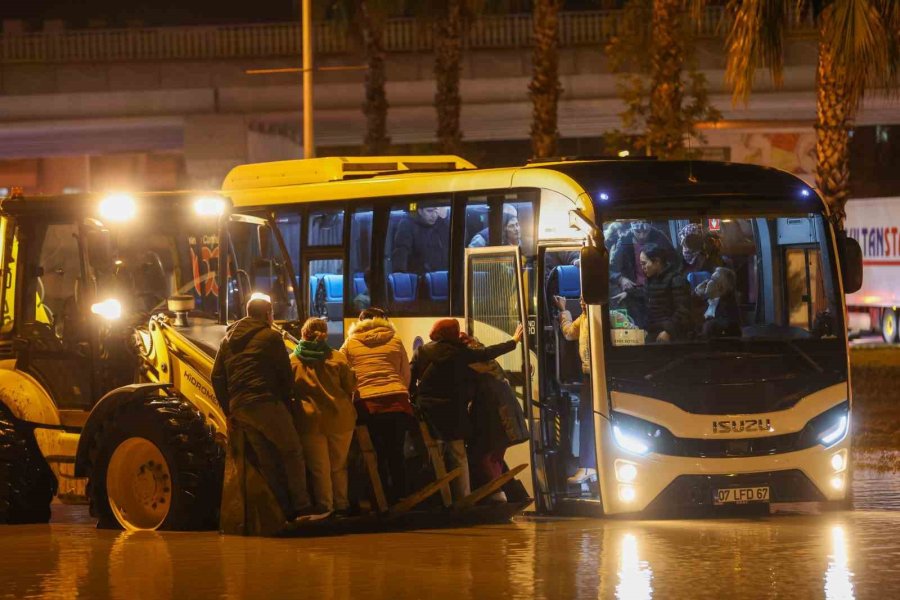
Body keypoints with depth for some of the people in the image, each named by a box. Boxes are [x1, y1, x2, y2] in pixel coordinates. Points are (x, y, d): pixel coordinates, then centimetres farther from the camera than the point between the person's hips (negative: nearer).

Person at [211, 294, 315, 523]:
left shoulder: (229, 339, 20)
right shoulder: (270, 337, 0)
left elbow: (217, 377, 17)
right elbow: (285, 374, -2)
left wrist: (229, 412, 18)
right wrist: (286, 402, 11)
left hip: (239, 407, 7)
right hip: (266, 402, -6)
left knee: (268, 461, 8)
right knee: (292, 452, -2)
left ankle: (287, 511, 5)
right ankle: (302, 507, -11)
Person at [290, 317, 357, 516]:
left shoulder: (292, 361, 1)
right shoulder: (337, 358, 3)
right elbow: (351, 387, 8)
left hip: (310, 419, -2)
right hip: (340, 417, 2)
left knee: (320, 468, 4)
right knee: (339, 466, 15)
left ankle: (325, 507, 4)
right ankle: (341, 505, 17)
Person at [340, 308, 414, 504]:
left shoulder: (350, 343, 12)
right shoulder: (395, 340, 12)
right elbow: (406, 375, 15)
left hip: (365, 404, 0)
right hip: (396, 400, 1)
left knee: (377, 456, 5)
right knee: (396, 454, 6)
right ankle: (400, 498, 6)